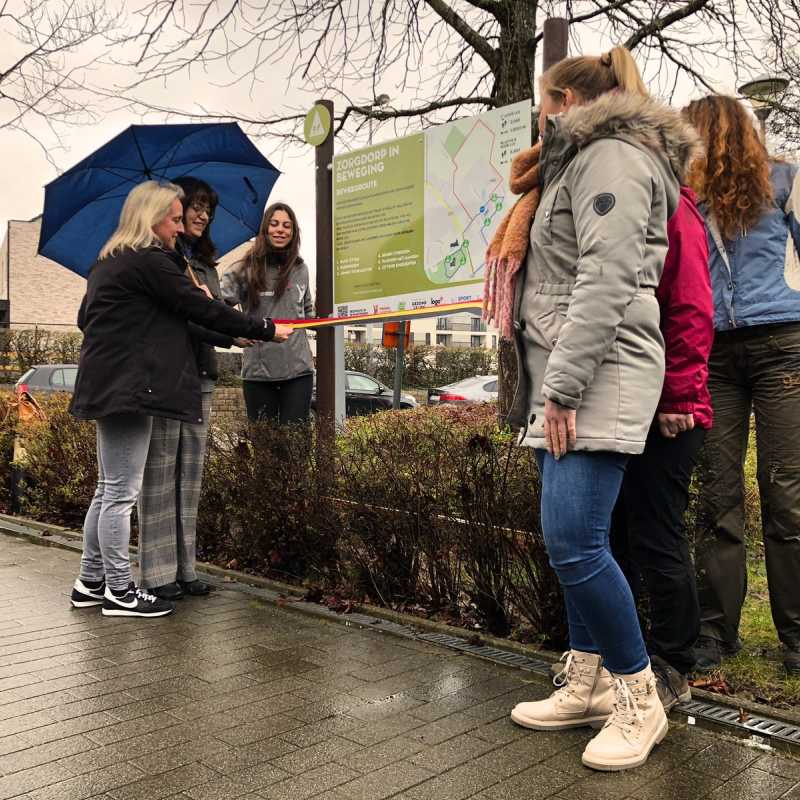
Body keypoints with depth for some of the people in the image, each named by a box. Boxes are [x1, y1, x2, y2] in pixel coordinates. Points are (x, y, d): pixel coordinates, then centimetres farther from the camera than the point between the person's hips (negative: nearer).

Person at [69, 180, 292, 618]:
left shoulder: (109, 261, 18)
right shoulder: (150, 262, -12)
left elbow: (85, 318, 24)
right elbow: (202, 308, -12)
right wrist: (266, 330, -6)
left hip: (107, 385, 10)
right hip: (128, 386, -10)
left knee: (109, 490, 15)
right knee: (122, 492, -3)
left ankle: (90, 582, 23)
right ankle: (119, 591, 5)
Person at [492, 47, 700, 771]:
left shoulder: (611, 156, -5)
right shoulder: (578, 164, 27)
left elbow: (605, 281, -18)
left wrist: (564, 386, -21)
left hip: (599, 375, -10)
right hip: (561, 382, 10)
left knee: (573, 540, -14)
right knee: (576, 541, 9)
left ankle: (638, 699, 0)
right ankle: (587, 686, 17)